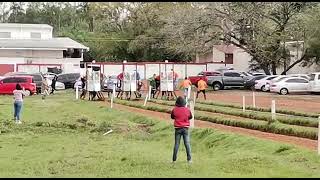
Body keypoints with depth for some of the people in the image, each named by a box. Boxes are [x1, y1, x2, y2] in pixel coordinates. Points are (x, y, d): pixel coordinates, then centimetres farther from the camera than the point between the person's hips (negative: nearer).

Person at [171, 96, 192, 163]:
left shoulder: (174, 110, -9)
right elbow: (190, 117, 11)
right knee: (187, 144, 4)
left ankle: (174, 159, 7)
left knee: (176, 144, 6)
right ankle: (189, 159, 4)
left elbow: (172, 117, 9)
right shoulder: (187, 110, -6)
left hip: (177, 128, 0)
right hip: (185, 128, 0)